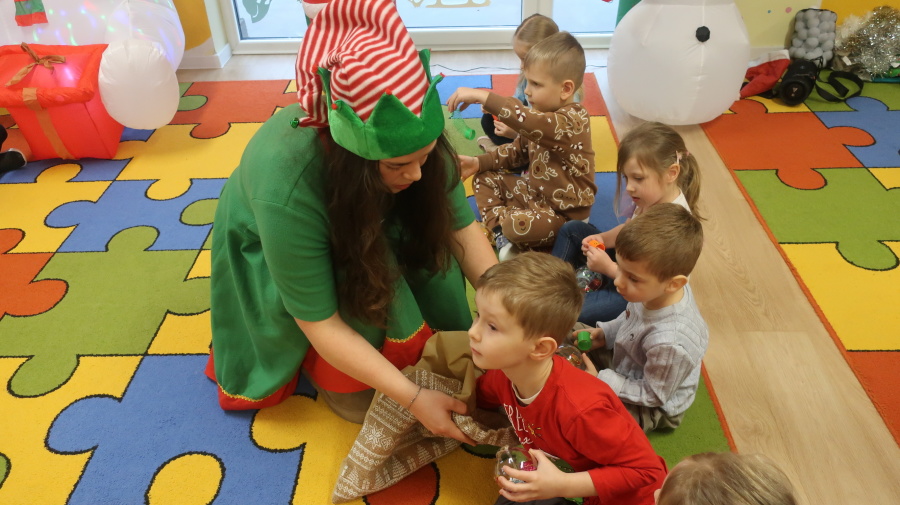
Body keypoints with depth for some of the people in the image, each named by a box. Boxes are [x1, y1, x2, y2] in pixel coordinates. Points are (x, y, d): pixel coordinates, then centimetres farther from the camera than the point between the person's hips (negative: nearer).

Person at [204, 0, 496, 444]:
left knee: (425, 240, -23)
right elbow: (320, 323, -37)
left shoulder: (413, 140, -31)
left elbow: (459, 226, -21)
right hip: (270, 251, -4)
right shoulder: (286, 189, -44)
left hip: (367, 228, 5)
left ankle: (423, 347, 2)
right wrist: (413, 397, -39)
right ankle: (314, 363, 6)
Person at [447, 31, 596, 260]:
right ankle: (501, 234, -10)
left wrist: (483, 96, -47)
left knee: (518, 226, -33)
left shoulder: (573, 120, -26)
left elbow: (529, 122, -45)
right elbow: (519, 150, 14)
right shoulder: (542, 113, 3)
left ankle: (501, 227, 3)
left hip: (563, 211, -9)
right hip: (534, 191, 10)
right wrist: (479, 163, 2)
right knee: (484, 179, 8)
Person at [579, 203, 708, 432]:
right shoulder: (655, 291, -22)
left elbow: (653, 395, -26)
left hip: (651, 409, -7)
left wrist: (600, 381, -25)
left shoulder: (670, 342, -43)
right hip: (625, 360, 7)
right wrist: (605, 333, -9)